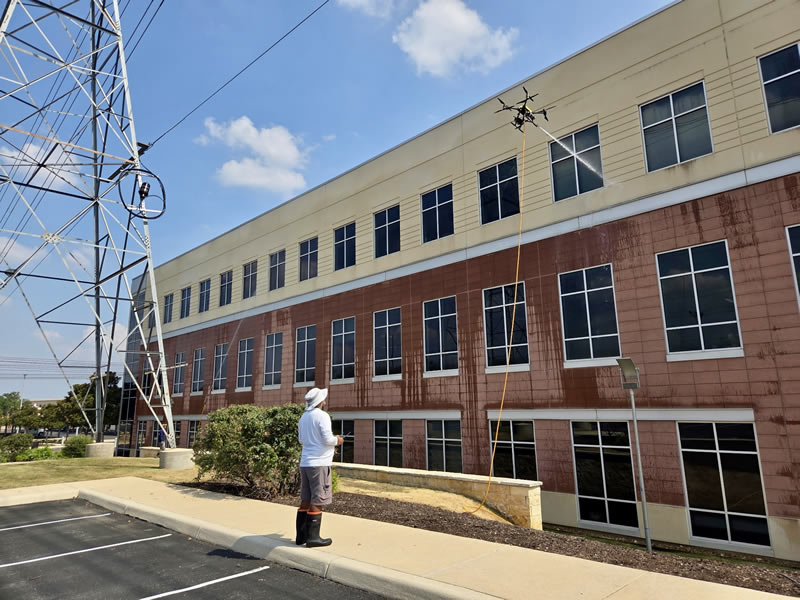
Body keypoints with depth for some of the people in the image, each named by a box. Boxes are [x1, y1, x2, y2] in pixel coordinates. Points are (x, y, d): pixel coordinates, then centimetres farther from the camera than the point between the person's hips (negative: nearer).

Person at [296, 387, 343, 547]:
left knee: (305, 500, 13)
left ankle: (301, 535, 18)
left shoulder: (304, 417, 11)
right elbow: (327, 439, -19)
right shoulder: (322, 415, -13)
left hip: (305, 463, 8)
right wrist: (337, 441, 1)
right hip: (319, 463, -8)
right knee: (317, 502, -1)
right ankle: (313, 537, 2)